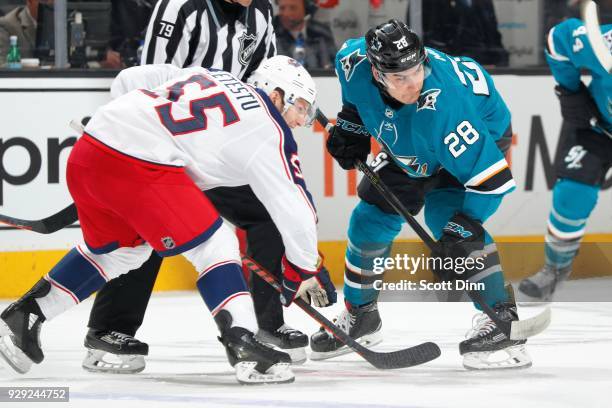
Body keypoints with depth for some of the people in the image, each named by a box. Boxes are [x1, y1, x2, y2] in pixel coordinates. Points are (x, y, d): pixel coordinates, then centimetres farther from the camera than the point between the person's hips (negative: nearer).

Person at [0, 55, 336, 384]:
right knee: (213, 245, 1)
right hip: (137, 168, -8)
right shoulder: (269, 130, 6)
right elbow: (294, 207, 6)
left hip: (86, 150, 8)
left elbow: (128, 81, 25)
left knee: (117, 248, 29)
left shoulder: (203, 75, 25)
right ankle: (244, 346, -12)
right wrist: (307, 269, 16)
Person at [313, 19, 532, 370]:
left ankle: (500, 319, -25)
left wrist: (463, 229, -46)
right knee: (372, 218, 6)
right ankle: (359, 316, 28)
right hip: (411, 149, 7)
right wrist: (351, 124, -2)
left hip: (483, 138, -7)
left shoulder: (441, 105, -45)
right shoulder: (355, 62, -29)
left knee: (446, 214, -27)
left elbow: (490, 174, -42)